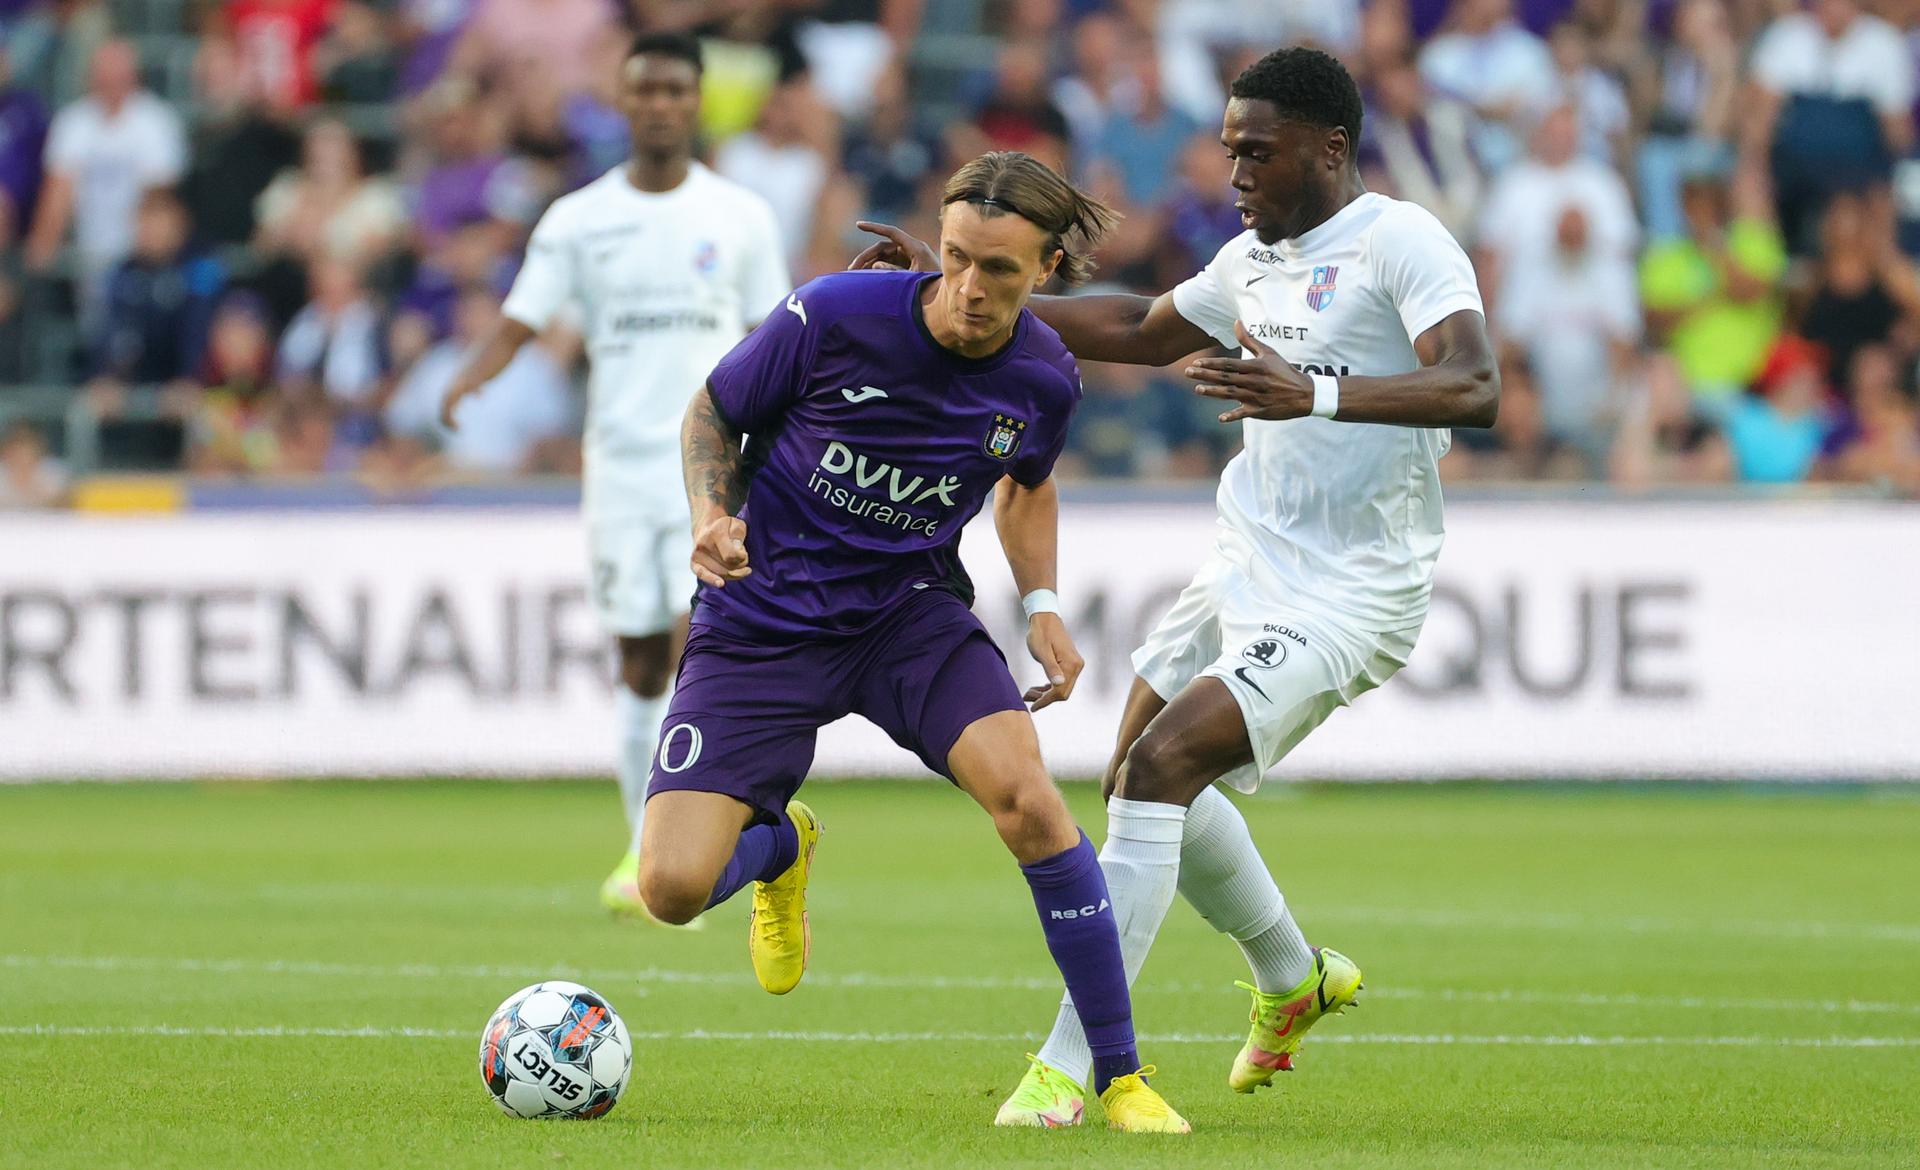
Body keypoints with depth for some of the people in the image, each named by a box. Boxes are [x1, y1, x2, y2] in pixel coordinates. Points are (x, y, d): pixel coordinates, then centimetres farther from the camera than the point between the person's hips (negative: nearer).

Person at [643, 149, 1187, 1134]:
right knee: (674, 889, -14)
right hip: (761, 622, -1)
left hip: (910, 611, 1)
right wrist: (712, 514, -20)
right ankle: (781, 843, 28)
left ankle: (1121, 1076, -13)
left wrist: (1042, 605, 1)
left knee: (1024, 795, -27)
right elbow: (711, 413, -2)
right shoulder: (837, 315, -19)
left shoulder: (1044, 379, -7)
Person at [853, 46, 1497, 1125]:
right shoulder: (1255, 259, 12)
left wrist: (1317, 394, -42)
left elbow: (1474, 387, -29)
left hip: (1344, 598, -9)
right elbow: (1138, 332, 28)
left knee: (1158, 767, -21)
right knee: (1145, 779, 18)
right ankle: (1294, 979, 41)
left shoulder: (1401, 243, -14)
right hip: (1247, 571, 9)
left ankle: (1070, 1068, -19)